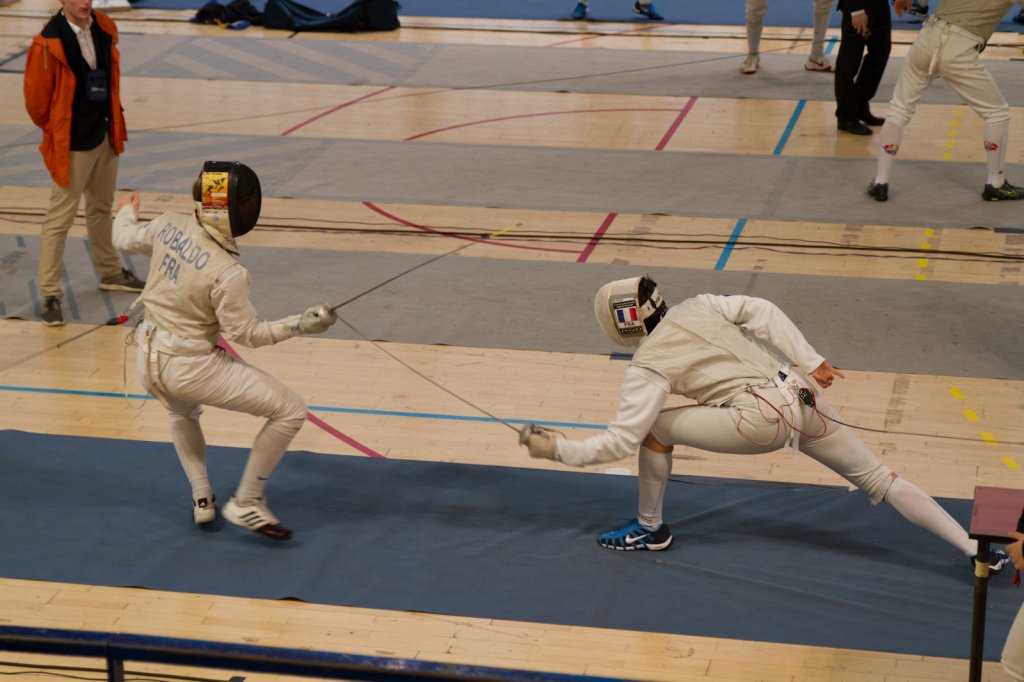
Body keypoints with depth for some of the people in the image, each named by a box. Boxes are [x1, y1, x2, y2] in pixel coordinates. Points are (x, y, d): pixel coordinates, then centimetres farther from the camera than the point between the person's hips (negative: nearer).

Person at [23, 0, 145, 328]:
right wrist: (58, 130, 2)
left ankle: (110, 273, 41)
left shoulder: (104, 28, -3)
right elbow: (36, 98, -13)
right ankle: (50, 294, 6)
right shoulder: (48, 44, -23)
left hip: (105, 137, 7)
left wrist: (113, 121, 14)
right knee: (60, 218, -1)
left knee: (101, 208, 24)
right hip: (71, 146, -7)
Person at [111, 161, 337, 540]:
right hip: (192, 367, -7)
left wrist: (126, 213, 35)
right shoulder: (227, 272, -24)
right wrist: (302, 324, -13)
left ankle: (202, 498, 29)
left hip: (149, 362, 7)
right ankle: (244, 504, 6)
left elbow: (125, 240, 14)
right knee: (290, 411, 1)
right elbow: (248, 334, -14)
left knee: (182, 413, 40)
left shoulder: (169, 226, -7)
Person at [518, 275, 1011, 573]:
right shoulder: (698, 307, 15)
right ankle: (979, 551, 5)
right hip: (799, 398, 7)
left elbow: (620, 441, -5)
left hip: (763, 418, -6)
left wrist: (557, 449, 6)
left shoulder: (648, 364, -1)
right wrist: (811, 364, 1)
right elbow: (761, 312, 2)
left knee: (655, 428, 8)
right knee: (879, 480, 11)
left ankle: (651, 529, 23)